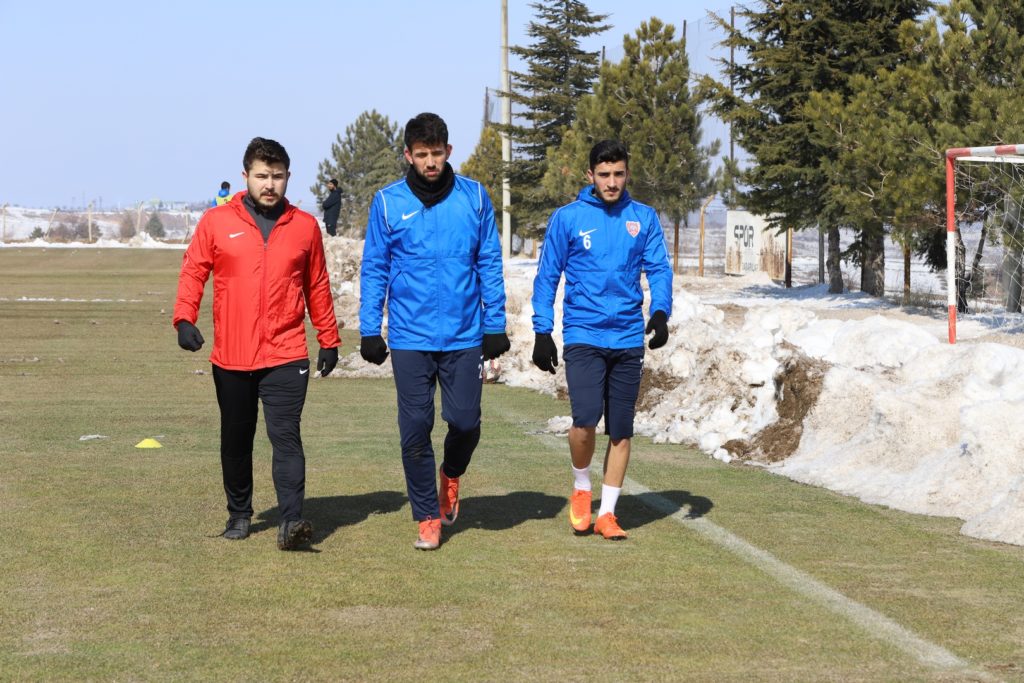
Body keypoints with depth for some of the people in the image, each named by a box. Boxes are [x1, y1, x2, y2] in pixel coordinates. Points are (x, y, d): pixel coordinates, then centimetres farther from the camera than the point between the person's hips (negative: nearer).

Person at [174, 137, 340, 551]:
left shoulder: (304, 226, 7)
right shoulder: (216, 222, 3)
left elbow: (317, 287, 14)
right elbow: (193, 272, 3)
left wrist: (329, 339, 15)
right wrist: (185, 318, -13)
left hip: (286, 356, -1)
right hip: (231, 357, 1)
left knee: (286, 436, -13)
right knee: (236, 439, 12)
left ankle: (291, 521, -19)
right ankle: (239, 514, 27)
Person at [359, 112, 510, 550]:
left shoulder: (474, 197, 2)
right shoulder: (388, 202, 1)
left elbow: (490, 264, 6)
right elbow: (374, 270, 5)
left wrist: (495, 325, 1)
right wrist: (369, 330, 1)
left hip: (464, 335, 0)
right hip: (410, 338, 0)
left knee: (465, 421, -3)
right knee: (415, 429, 0)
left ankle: (451, 475, 30)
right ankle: (428, 518, 14)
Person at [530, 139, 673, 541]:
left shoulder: (644, 218, 8)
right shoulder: (568, 218, 2)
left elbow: (659, 268, 5)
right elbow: (547, 277, 6)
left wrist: (660, 311, -13)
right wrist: (542, 332, 1)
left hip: (628, 340, 3)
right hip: (583, 337, -3)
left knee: (621, 431, 5)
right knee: (585, 420, -18)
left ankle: (607, 513, 16)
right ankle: (581, 488, 10)